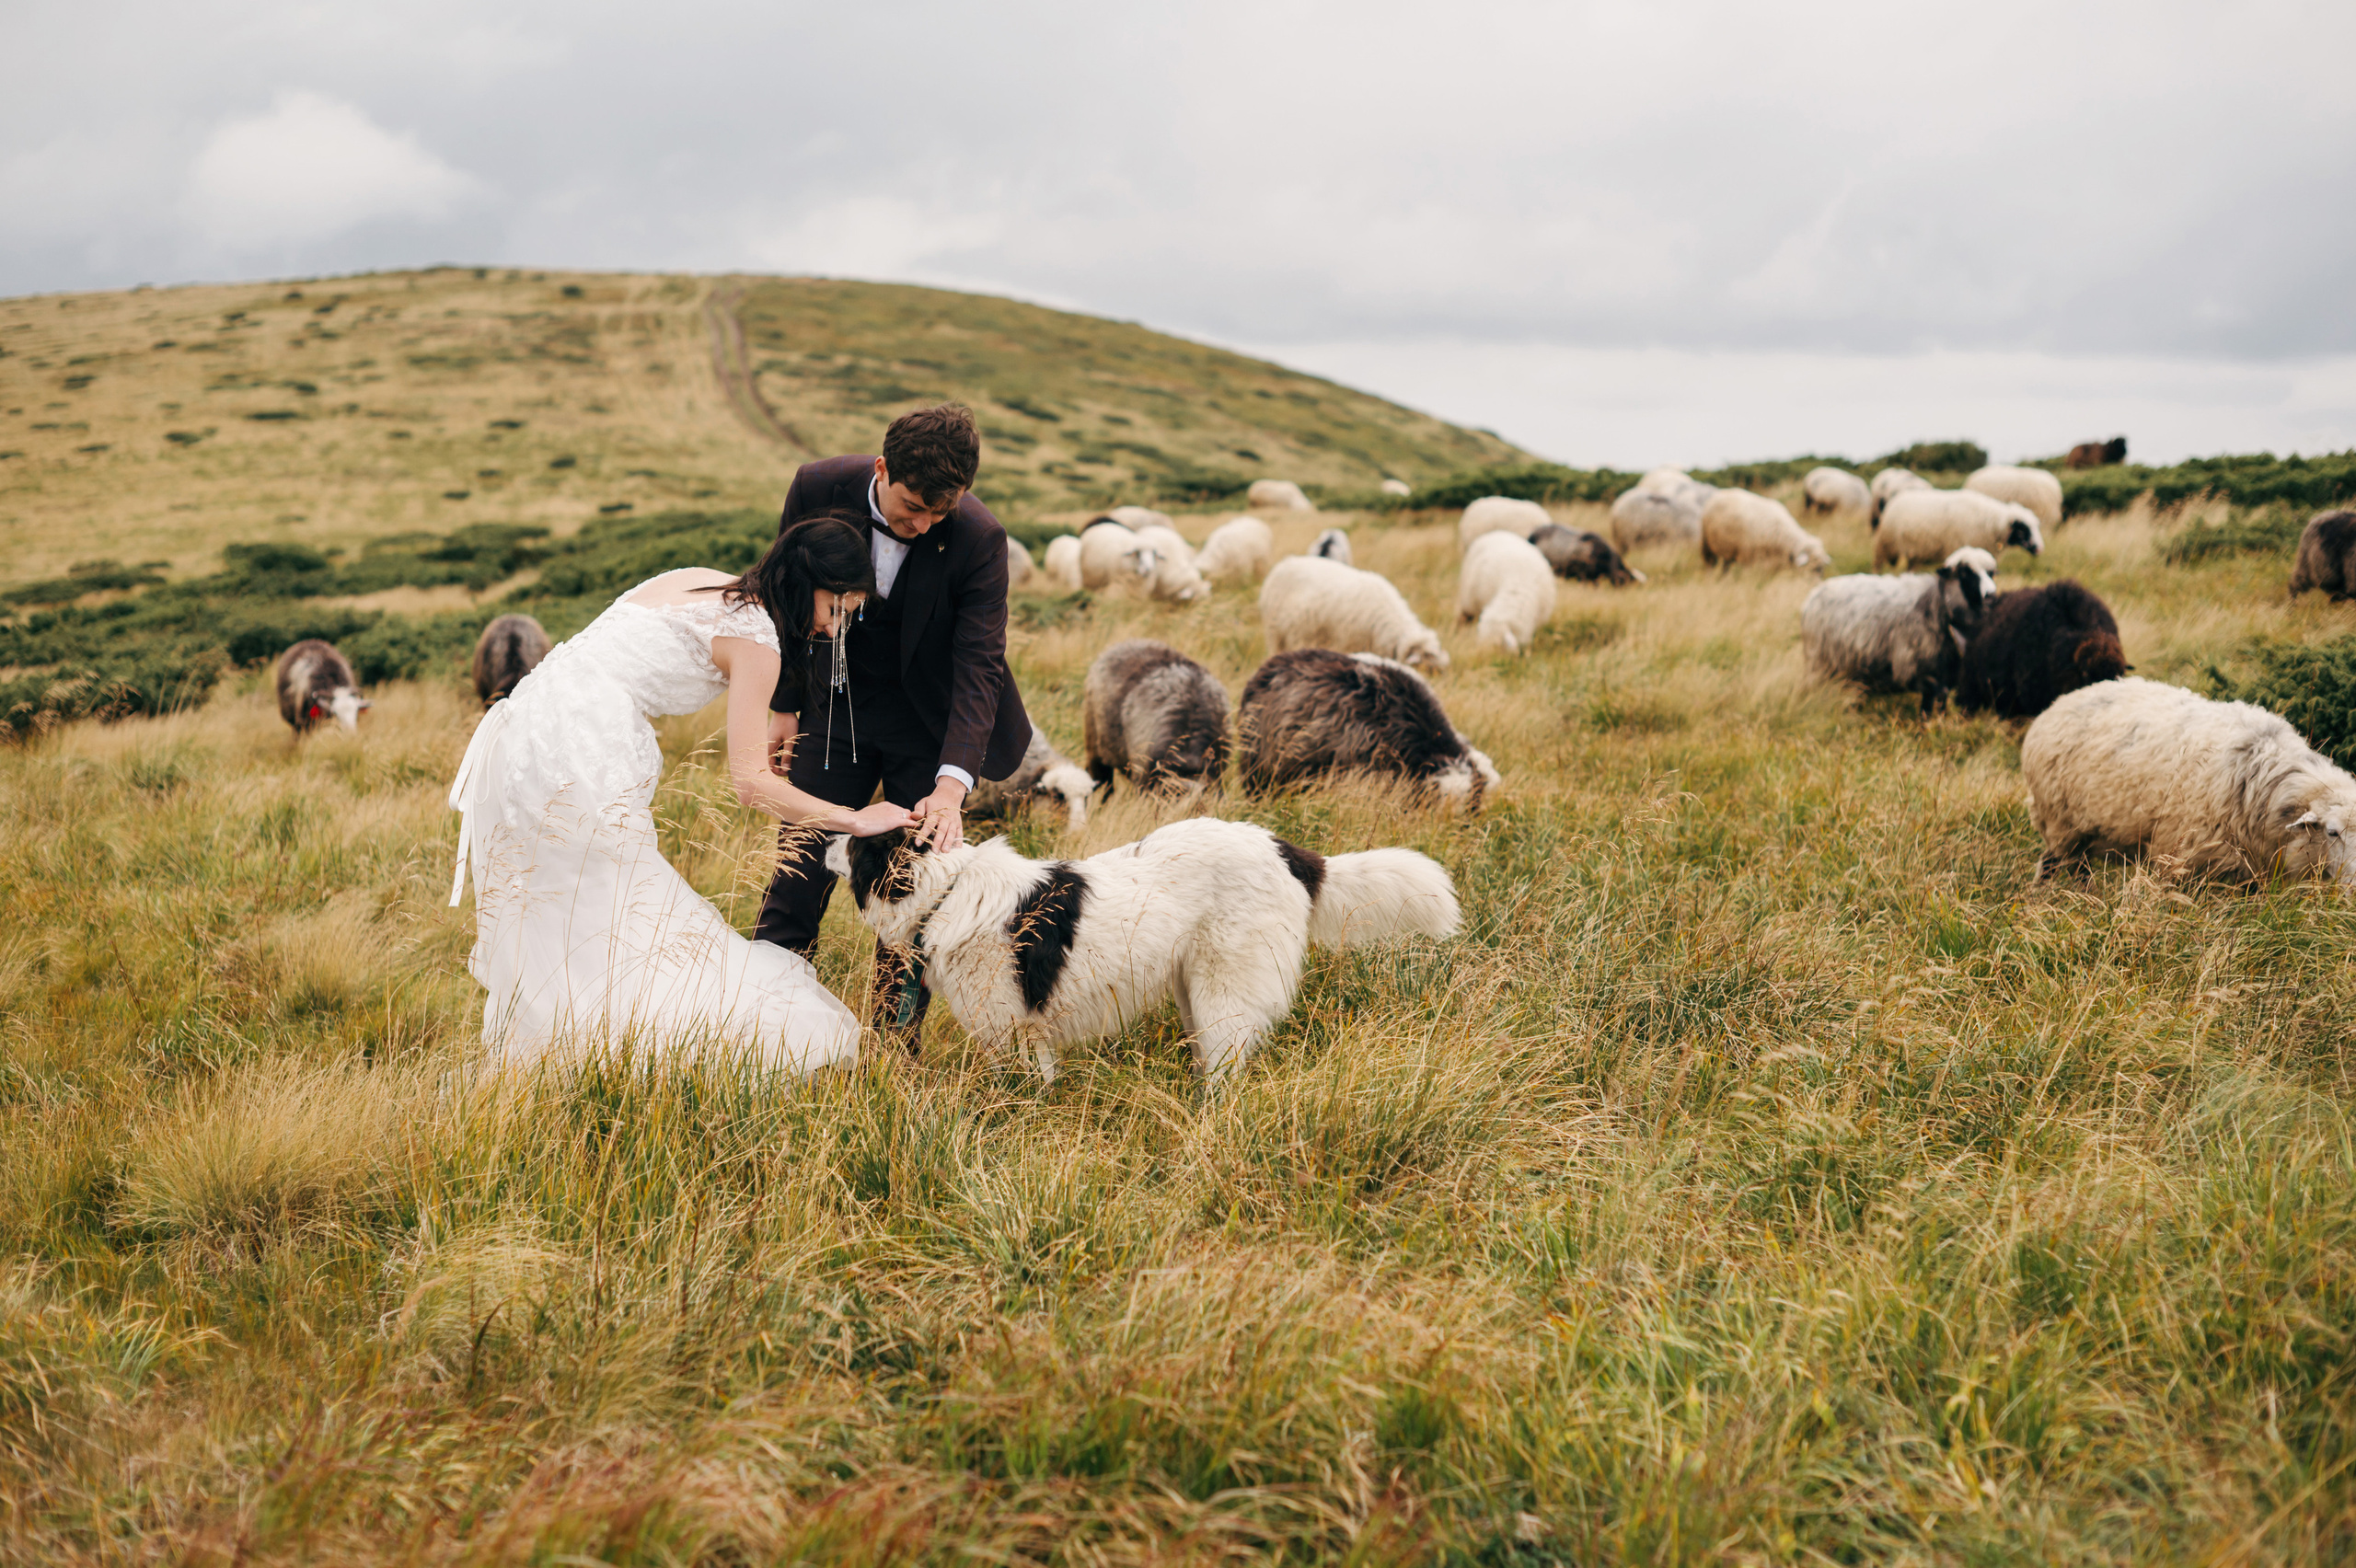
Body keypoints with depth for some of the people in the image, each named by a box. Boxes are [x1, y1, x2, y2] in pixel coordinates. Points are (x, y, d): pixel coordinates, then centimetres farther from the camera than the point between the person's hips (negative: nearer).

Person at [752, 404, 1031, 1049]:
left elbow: (978, 668, -26)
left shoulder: (978, 539, -26)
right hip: (836, 709, 2)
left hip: (927, 720, -2)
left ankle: (895, 1047, 12)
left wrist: (951, 785, -37)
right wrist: (785, 704, 5)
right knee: (802, 860, 2)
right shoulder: (818, 488, -18)